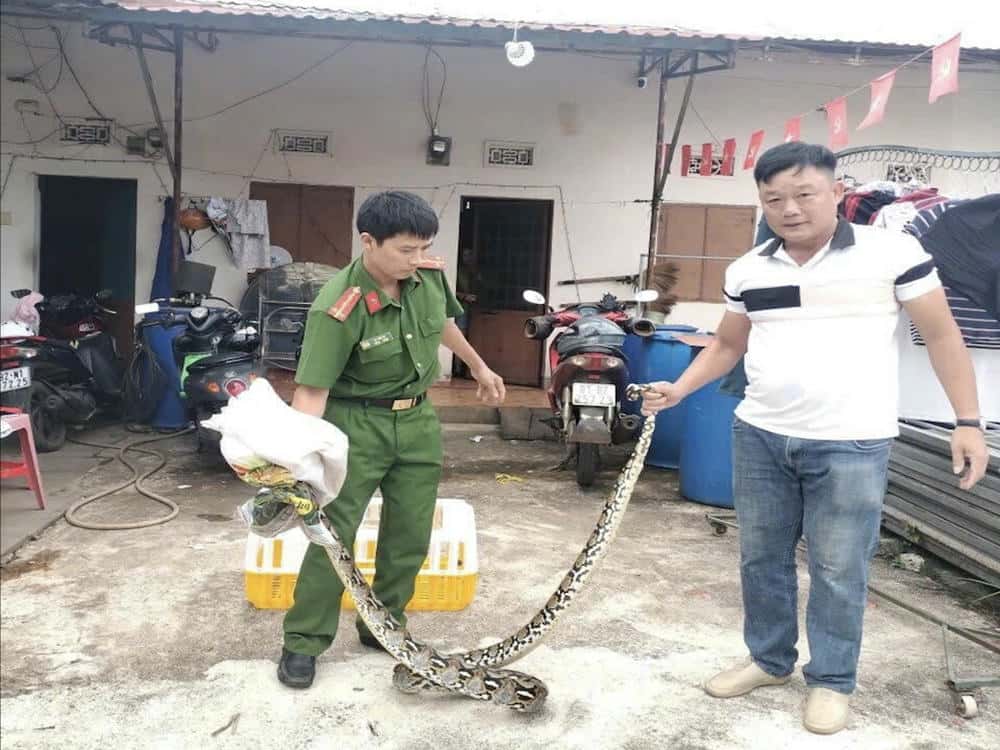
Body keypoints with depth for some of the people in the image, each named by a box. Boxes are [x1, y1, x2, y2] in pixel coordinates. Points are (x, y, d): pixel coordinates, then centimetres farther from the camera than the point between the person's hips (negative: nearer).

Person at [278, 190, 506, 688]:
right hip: (358, 423, -5)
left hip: (418, 420, 6)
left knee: (411, 536, 11)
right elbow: (312, 390, -27)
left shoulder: (430, 276, -8)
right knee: (334, 535, -3)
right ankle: (302, 642, 15)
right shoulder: (337, 309, -26)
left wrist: (479, 368, 27)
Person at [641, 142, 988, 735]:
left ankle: (832, 680, 27)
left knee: (839, 571, 6)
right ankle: (770, 659, 34)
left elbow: (942, 335, -2)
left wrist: (969, 421, -6)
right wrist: (680, 389, 1)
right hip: (759, 436, 5)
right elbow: (728, 345, 16)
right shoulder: (747, 271, 5)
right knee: (761, 558, 15)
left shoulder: (892, 252, -7)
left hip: (852, 444, -4)